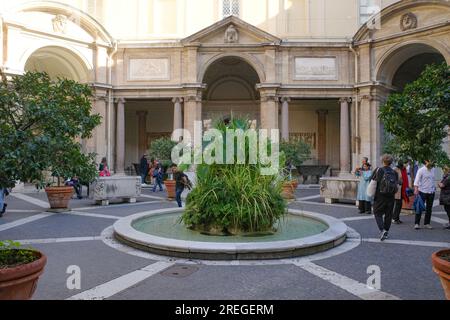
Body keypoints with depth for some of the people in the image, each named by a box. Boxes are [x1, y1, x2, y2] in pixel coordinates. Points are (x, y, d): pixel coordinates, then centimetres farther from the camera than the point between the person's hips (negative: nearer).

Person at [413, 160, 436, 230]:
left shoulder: (433, 169, 8)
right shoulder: (421, 170, -10)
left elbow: (433, 179, 18)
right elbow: (417, 180, -16)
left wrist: (434, 187, 12)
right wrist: (416, 189, -25)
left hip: (431, 192, 6)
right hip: (423, 192, -6)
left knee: (429, 208, 11)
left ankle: (427, 223, 20)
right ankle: (417, 223, 4)